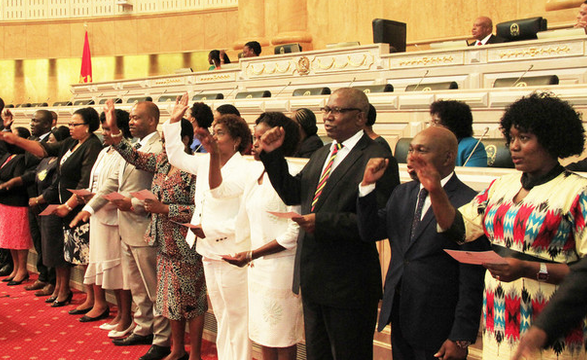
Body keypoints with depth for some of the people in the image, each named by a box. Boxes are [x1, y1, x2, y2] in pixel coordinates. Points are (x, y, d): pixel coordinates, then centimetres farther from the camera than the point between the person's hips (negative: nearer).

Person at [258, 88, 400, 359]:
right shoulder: (321, 155, 12)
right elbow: (292, 193, 12)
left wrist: (323, 223, -29)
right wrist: (272, 155, 1)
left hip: (348, 285, -8)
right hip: (313, 280, 8)